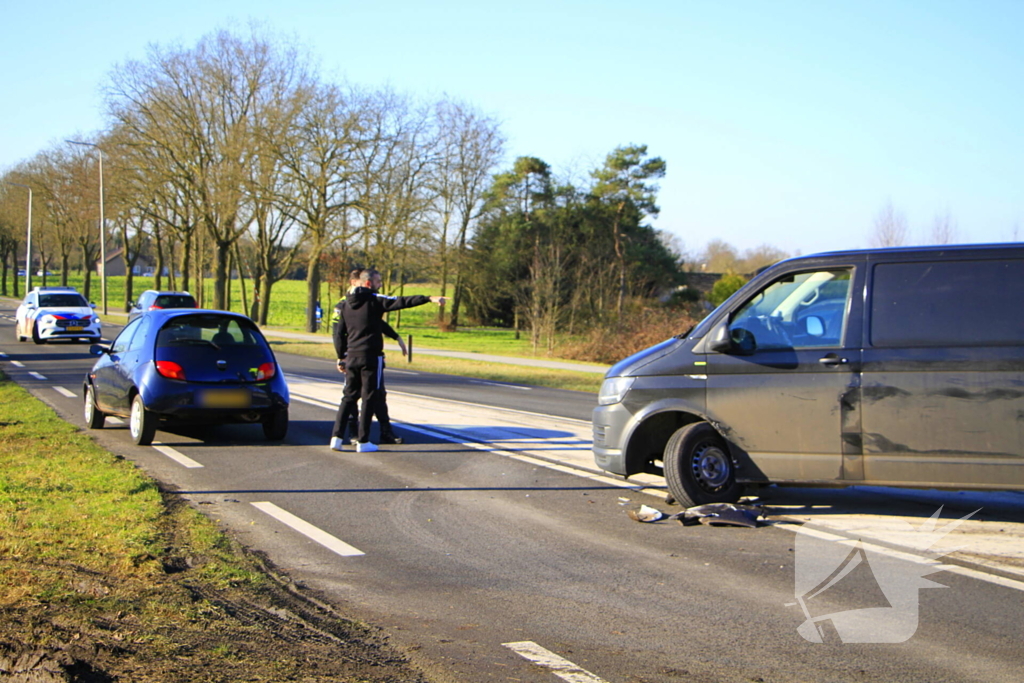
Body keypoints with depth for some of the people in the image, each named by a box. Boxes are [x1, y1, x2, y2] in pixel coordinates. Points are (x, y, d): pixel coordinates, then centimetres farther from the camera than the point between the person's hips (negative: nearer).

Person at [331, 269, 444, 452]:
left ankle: (336, 437, 4)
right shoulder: (375, 301, -8)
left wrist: (341, 357, 18)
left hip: (351, 357, 6)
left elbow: (339, 333, 12)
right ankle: (363, 442, 2)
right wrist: (429, 299, -24)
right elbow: (402, 302, -18)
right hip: (371, 357, -6)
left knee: (349, 396, 13)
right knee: (370, 398, 1)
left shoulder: (347, 304, 10)